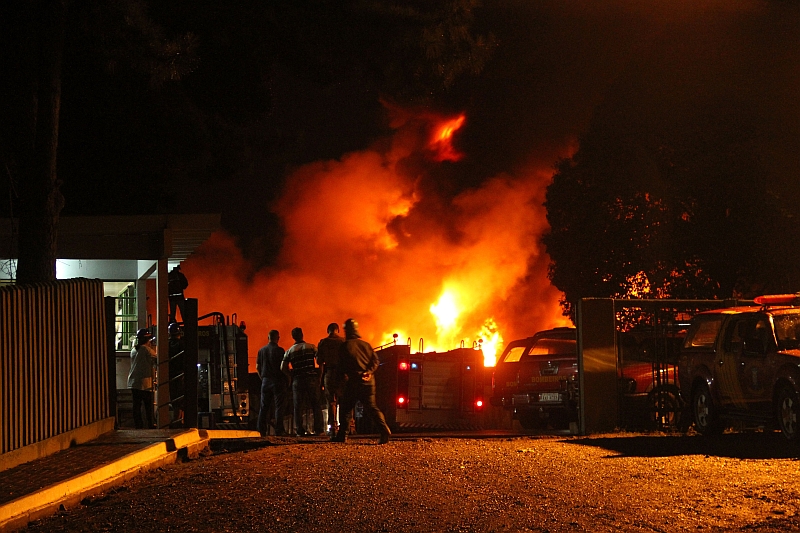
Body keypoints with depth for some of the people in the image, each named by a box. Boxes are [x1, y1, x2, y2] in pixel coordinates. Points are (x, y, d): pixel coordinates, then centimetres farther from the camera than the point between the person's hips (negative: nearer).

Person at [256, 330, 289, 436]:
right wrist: (287, 380, -1)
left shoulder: (261, 350, 7)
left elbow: (257, 367, 10)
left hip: (266, 380, 5)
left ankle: (261, 430, 6)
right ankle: (279, 430, -5)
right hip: (278, 380, -5)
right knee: (279, 406, -1)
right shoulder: (279, 350, -9)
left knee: (264, 407, 8)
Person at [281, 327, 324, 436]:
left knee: (298, 407, 5)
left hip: (298, 380, 1)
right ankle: (318, 430, 1)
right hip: (312, 378, -1)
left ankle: (299, 431, 2)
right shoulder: (311, 347, 3)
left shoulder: (289, 351, 7)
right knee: (316, 405, 5)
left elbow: (283, 367, 0)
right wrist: (319, 376, 3)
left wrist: (292, 375, 11)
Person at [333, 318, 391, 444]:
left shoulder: (345, 346, -1)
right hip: (369, 381, 4)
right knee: (371, 407, 3)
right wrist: (369, 372, -5)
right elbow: (376, 361, 5)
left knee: (346, 408, 9)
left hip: (354, 381, -4)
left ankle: (342, 435, 8)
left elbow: (342, 365, 0)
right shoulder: (366, 344, 14)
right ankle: (384, 430, -16)